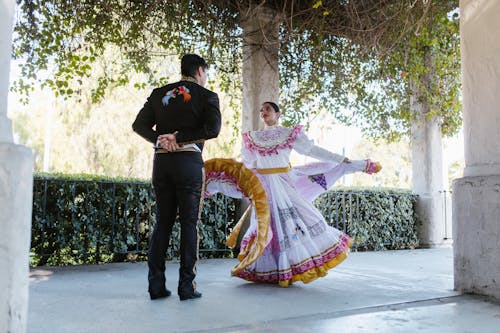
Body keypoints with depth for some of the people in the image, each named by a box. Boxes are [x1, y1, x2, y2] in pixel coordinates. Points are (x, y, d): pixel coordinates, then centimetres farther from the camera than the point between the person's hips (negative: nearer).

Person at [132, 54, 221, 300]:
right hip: (189, 160, -4)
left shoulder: (159, 93, 14)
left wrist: (159, 140, -5)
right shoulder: (207, 96, 2)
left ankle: (156, 285, 11)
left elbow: (139, 125, 7)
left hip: (161, 160, 4)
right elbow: (212, 130, -12)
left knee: (162, 221, 10)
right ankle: (186, 286, 4)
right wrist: (178, 137, -10)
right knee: (189, 222, 2)